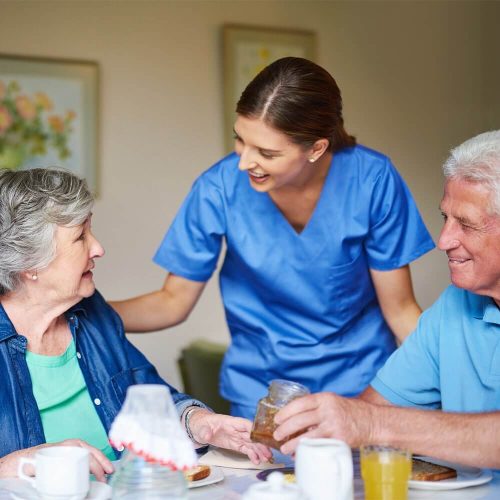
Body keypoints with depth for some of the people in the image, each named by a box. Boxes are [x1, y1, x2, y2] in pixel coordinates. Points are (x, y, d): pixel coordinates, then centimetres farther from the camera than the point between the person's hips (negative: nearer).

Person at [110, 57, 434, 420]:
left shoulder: (373, 180, -17)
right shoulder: (219, 188, -15)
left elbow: (400, 311, -8)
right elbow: (173, 302, -3)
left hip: (361, 382, -1)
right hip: (260, 388, 1)